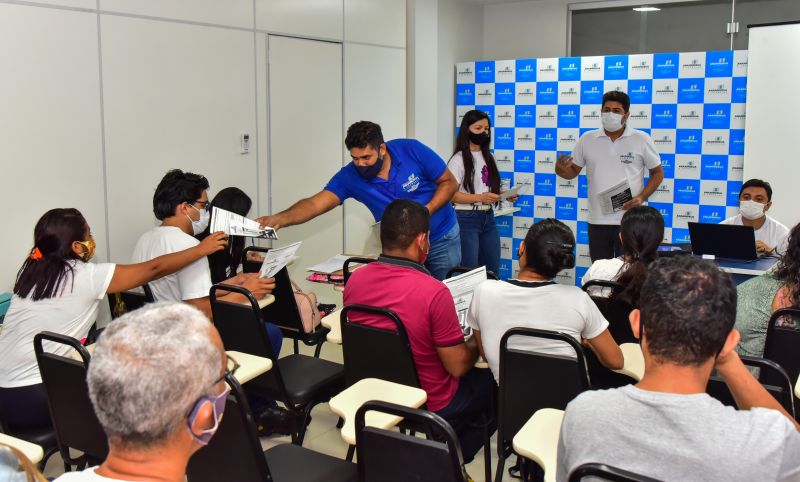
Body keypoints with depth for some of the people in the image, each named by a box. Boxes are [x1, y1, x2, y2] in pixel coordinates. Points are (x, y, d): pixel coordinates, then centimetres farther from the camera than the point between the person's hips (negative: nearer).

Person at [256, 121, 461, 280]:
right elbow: (315, 203, -26)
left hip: (442, 239, -1)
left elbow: (449, 183, -12)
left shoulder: (412, 150, -21)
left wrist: (425, 212, -27)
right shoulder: (350, 176, -16)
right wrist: (279, 219, -44)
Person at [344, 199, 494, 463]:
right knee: (493, 383, 20)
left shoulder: (355, 279, -11)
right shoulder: (434, 292, -30)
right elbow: (458, 366, -20)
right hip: (428, 405, -6)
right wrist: (476, 343, 2)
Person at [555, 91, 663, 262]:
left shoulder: (641, 139, 0)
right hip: (598, 220, 2)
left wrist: (641, 197, -8)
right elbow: (573, 171, 11)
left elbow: (657, 173, 7)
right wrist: (561, 171, -13)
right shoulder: (587, 139, 5)